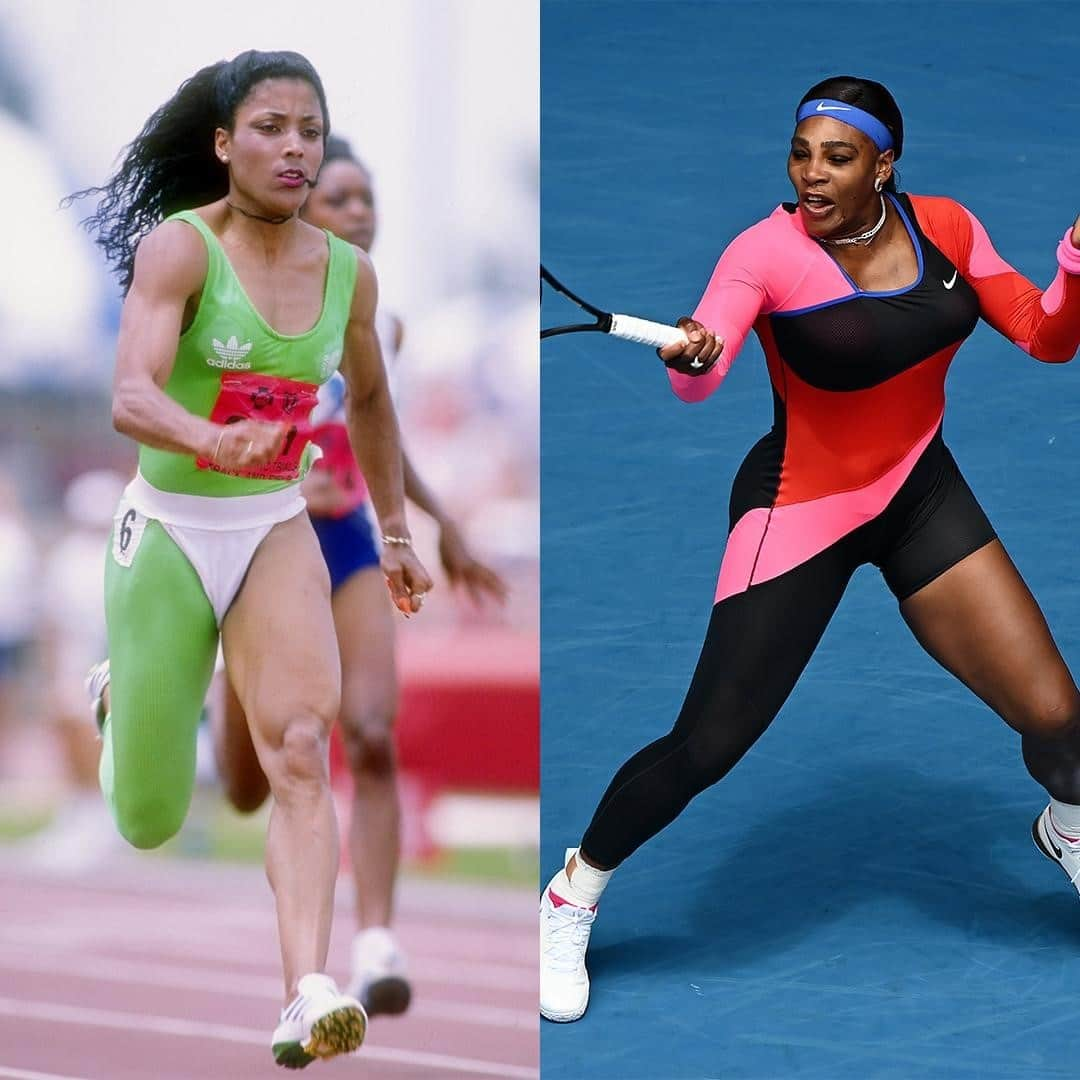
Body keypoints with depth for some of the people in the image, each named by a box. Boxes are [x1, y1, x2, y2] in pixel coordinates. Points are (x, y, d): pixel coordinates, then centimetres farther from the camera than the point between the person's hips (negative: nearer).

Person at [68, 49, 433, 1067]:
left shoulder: (348, 272, 1)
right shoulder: (179, 247, -15)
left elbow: (370, 401, 21)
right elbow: (129, 399, -29)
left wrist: (395, 534, 24)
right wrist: (209, 440, -49)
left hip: (278, 532, 3)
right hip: (168, 531, -3)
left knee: (300, 748, -22)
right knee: (148, 825, 8)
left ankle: (307, 999, -29)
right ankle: (122, 691, 43)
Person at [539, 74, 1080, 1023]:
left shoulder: (946, 229, -5)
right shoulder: (768, 250, -20)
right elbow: (699, 378, -35)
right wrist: (692, 357, -59)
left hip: (922, 493, 4)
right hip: (799, 510, -4)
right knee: (707, 744, -10)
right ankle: (571, 901, 14)